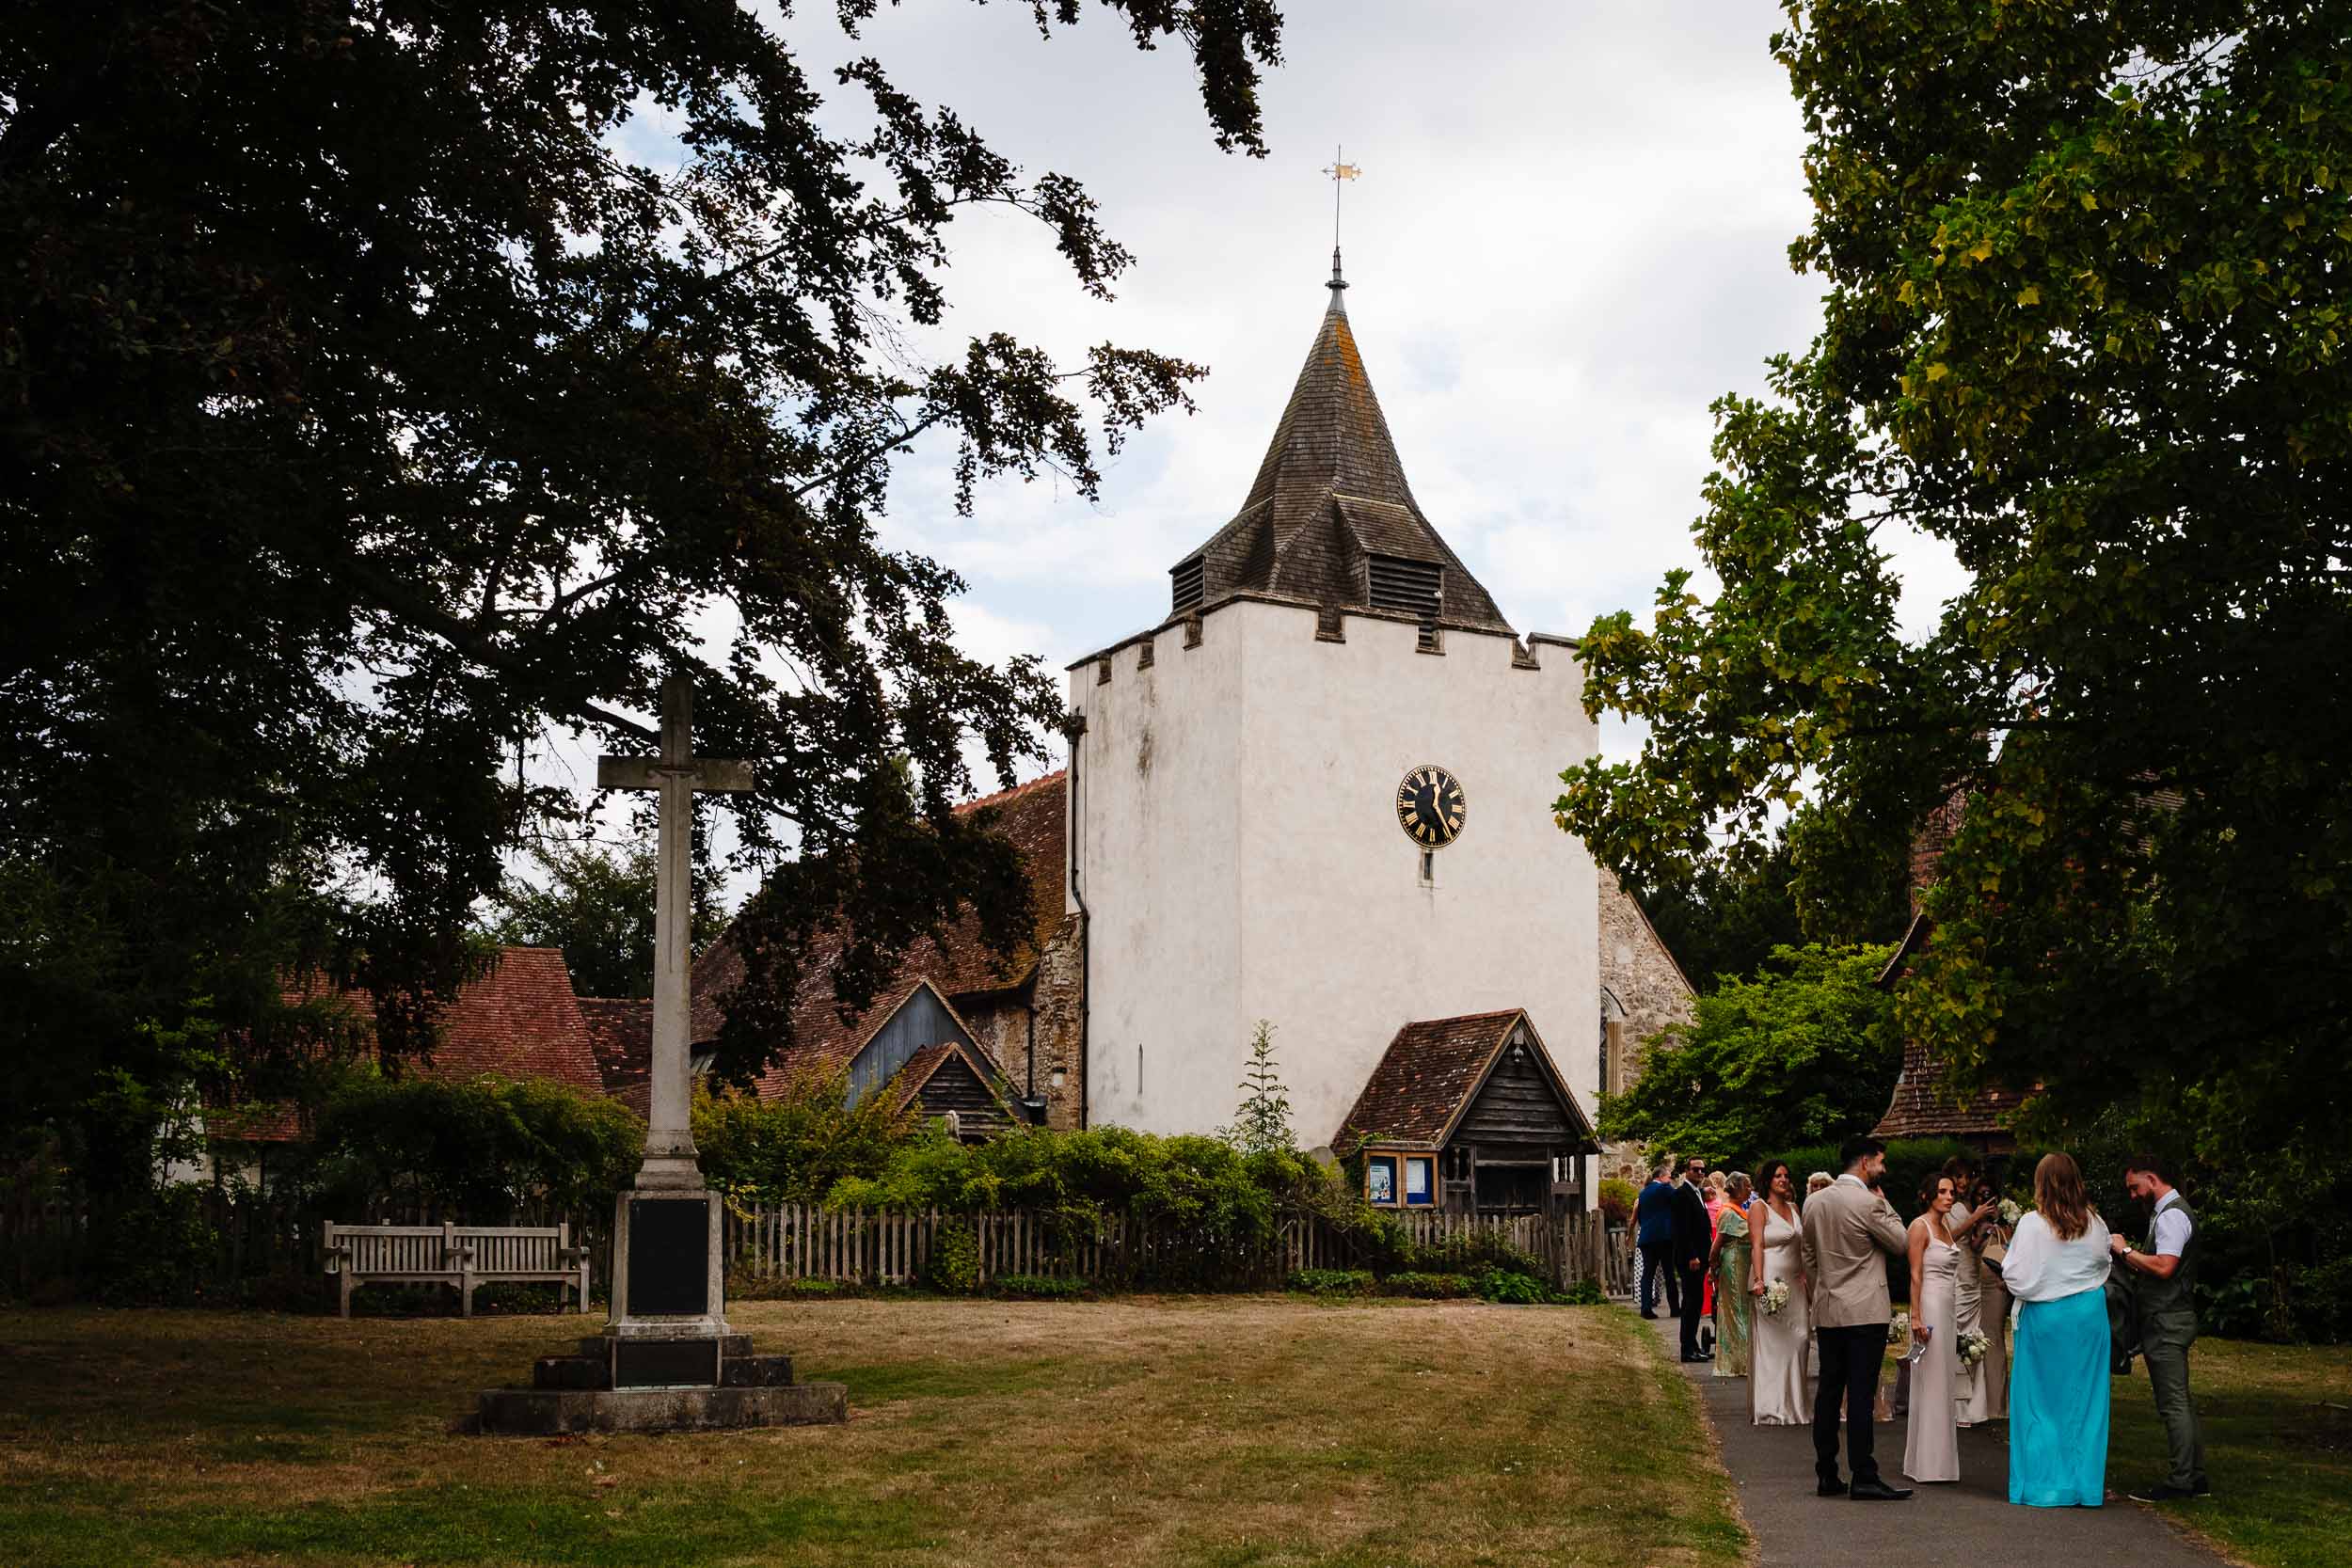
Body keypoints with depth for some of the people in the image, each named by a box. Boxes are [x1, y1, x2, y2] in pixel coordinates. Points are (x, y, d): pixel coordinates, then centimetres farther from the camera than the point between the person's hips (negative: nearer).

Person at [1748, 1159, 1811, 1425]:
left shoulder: (1793, 1207, 15)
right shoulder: (1759, 1207, -4)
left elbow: (1801, 1246, 18)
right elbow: (1757, 1245, -11)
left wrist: (1804, 1275, 10)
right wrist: (1758, 1280, -19)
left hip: (1794, 1283, 6)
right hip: (1771, 1281, -6)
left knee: (1797, 1340, 4)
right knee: (1771, 1342, -3)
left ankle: (1793, 1404, 14)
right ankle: (1771, 1407, 2)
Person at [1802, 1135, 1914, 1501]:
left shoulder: (1814, 1202, 9)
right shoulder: (1868, 1202, -14)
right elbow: (1899, 1244, -2)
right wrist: (1886, 1206, 7)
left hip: (1826, 1312, 7)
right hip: (1865, 1312, -7)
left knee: (1828, 1393, 9)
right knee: (1860, 1395, -6)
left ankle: (1827, 1476, 12)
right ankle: (1863, 1478, -5)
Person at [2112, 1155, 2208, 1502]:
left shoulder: (2171, 1215, -14)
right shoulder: (2169, 1212, 19)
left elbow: (2164, 1266, -24)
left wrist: (2126, 1252, -13)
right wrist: (2133, 1263, 10)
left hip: (2167, 1323, -11)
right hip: (2168, 1320, 11)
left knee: (2173, 1402, -8)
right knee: (2180, 1400, 13)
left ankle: (2180, 1481, -6)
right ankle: (2195, 1477, 17)